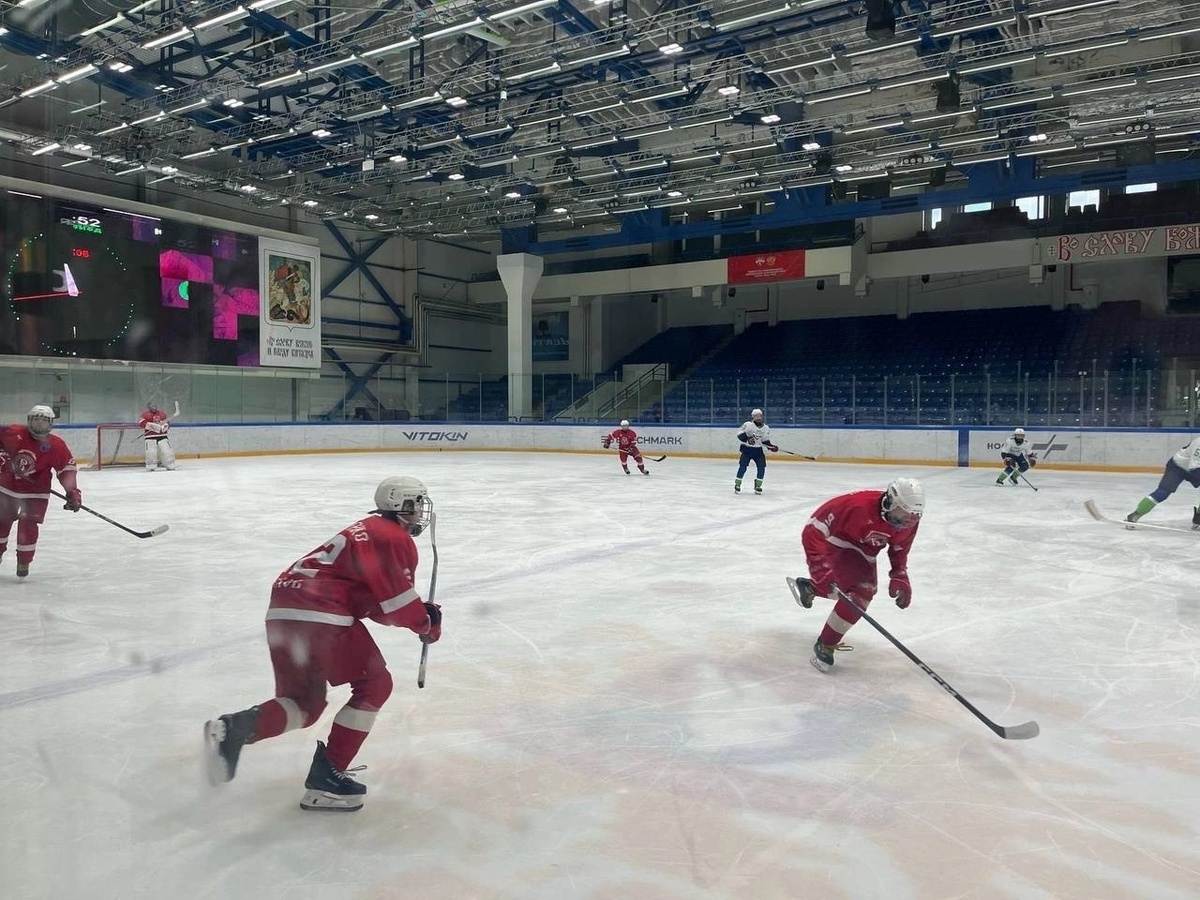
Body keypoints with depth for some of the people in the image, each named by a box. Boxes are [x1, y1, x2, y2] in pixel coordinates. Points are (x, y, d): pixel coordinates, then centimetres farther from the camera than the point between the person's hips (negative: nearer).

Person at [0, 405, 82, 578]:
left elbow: (67, 468, -12)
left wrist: (72, 492, -18)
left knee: (28, 526, -7)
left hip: (35, 492, -2)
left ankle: (24, 562, 8)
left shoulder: (56, 446, -15)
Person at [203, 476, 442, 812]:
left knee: (304, 703, 18)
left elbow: (376, 602, 28)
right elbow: (397, 598, -10)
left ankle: (236, 727, -7)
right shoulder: (395, 538, -1)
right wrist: (426, 624, 7)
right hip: (321, 617, -9)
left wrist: (420, 612, 22)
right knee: (375, 684, 6)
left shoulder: (368, 530, 29)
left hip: (283, 610, 9)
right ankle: (327, 778, 2)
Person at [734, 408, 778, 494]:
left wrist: (771, 446, -2)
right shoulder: (748, 425, -11)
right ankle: (737, 485, 2)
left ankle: (758, 486, 11)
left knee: (762, 467, -4)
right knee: (743, 466, -11)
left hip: (758, 450, 4)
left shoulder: (766, 428, 5)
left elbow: (766, 440, 13)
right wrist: (747, 438, -29)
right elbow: (739, 435, -13)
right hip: (746, 448, -4)